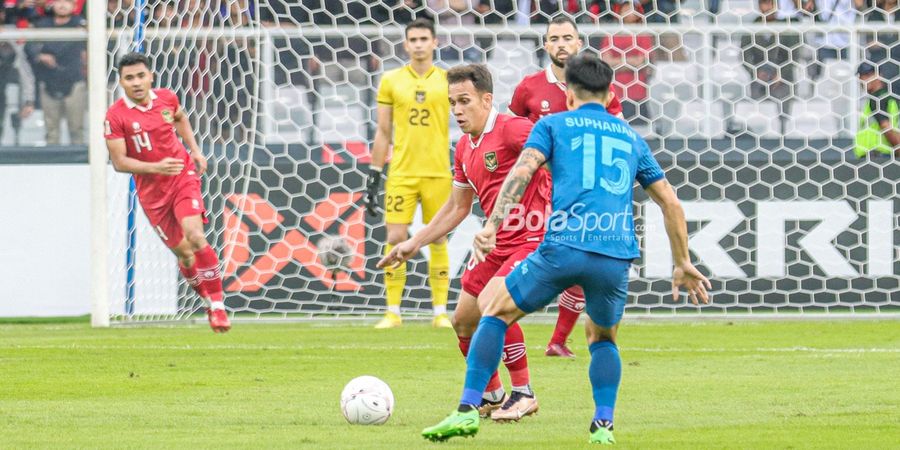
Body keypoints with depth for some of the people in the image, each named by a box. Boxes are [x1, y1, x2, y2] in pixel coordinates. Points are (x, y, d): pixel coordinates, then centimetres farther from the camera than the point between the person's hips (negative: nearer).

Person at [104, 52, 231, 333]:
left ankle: (218, 306, -13)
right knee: (183, 252, 3)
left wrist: (194, 149, 12)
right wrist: (156, 168, -25)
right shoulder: (116, 116, -13)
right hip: (152, 191, 0)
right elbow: (119, 162, -14)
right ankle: (208, 300, 28)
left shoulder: (166, 98, -2)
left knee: (195, 236, -20)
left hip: (183, 177, 0)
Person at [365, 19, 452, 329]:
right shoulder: (391, 81, 6)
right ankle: (392, 312, 2)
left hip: (438, 173, 0)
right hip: (401, 173, 0)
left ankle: (440, 312, 9)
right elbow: (383, 132, 10)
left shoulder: (448, 81, 4)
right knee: (395, 239, -5)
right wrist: (373, 178, 6)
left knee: (438, 240, 3)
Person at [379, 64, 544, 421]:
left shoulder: (510, 130, -15)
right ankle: (490, 397, 30)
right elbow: (456, 209, 23)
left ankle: (523, 395, -11)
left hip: (532, 238, -9)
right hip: (497, 243, 9)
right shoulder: (464, 149, 12)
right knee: (463, 321, 10)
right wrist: (414, 244, 23)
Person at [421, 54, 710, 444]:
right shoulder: (630, 137, 26)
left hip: (563, 247, -3)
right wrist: (683, 264, 33)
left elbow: (522, 171, -2)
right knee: (603, 337, 28)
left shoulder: (553, 125, 16)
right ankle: (603, 425, 9)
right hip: (616, 256, 3)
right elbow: (670, 201, 26)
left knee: (496, 313, 15)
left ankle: (467, 411, 4)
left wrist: (491, 226, -11)